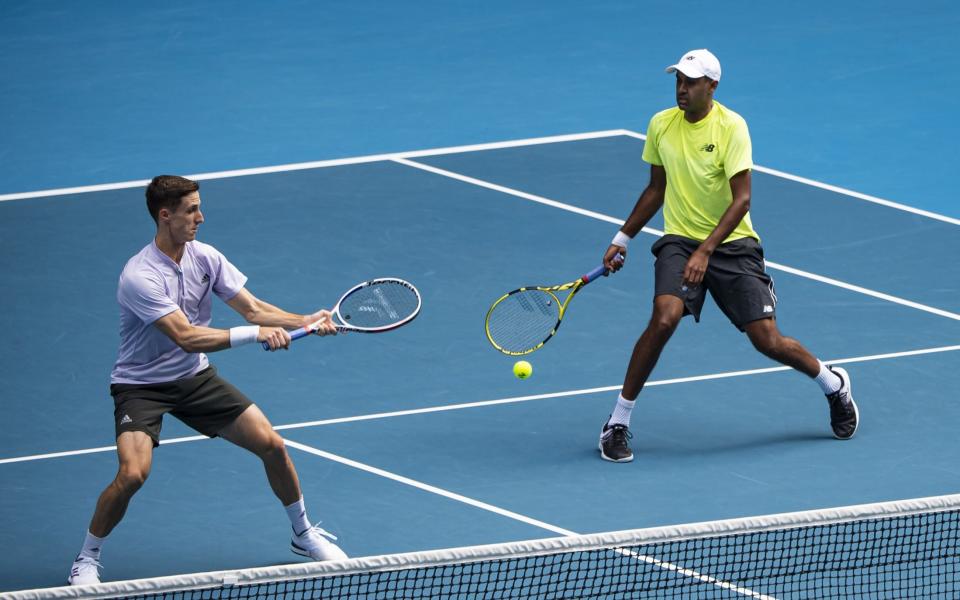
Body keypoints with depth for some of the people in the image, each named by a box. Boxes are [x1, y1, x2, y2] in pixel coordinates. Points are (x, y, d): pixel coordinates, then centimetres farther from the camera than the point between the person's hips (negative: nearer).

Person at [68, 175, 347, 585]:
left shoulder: (205, 258, -5)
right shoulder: (140, 277, -27)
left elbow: (252, 309, -1)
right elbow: (186, 337, -33)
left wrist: (305, 321, -18)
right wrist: (255, 333, -35)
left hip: (196, 378, 6)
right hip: (141, 384, -6)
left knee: (271, 445, 0)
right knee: (133, 473, -26)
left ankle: (303, 534, 23)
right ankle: (88, 558, -3)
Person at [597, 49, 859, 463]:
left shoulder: (731, 126, -12)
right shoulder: (661, 125, 2)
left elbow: (741, 200, -16)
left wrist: (705, 251, -24)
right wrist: (623, 239, 16)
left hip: (732, 243, -2)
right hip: (679, 242, 2)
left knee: (767, 340, -5)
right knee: (664, 318, -25)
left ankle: (834, 385, 27)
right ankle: (617, 423, -16)